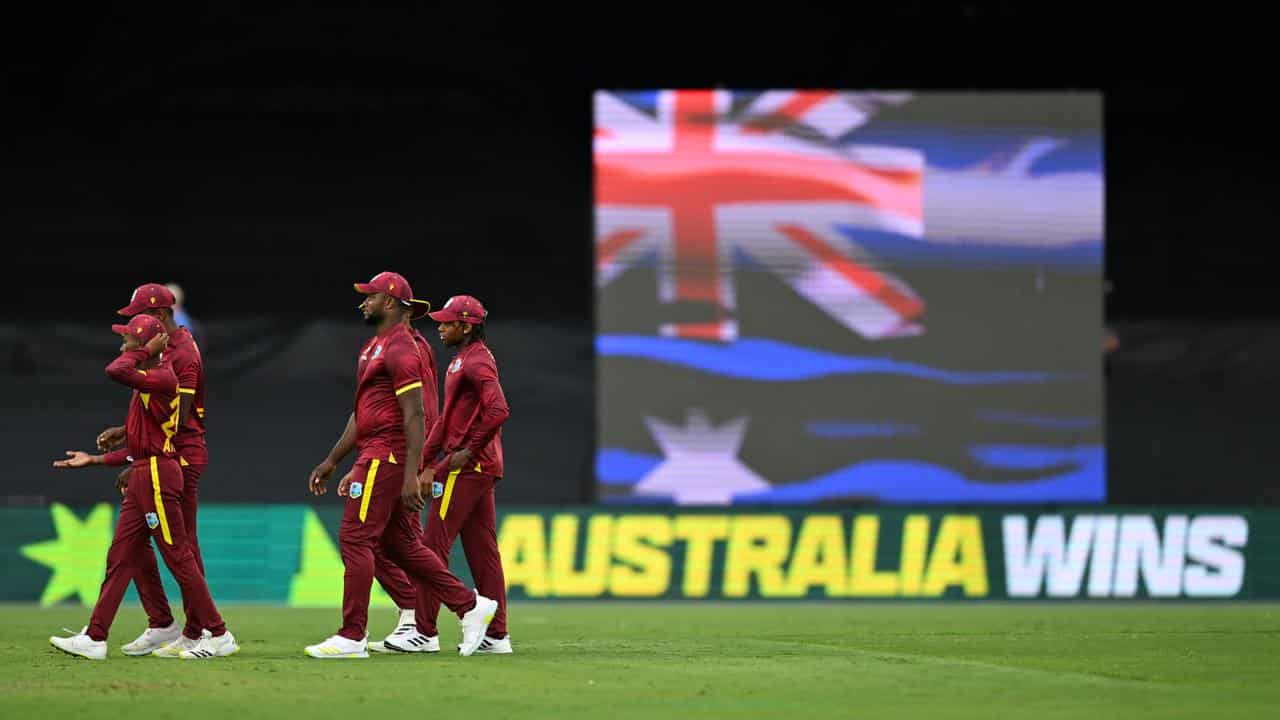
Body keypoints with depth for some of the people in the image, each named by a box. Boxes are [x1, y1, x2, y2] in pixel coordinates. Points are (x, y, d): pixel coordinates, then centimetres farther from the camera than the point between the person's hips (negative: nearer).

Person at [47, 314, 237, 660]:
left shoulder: (163, 377, -13)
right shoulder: (146, 380, 18)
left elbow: (115, 371, -30)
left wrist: (146, 350, -14)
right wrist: (93, 460, 21)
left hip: (157, 475, -10)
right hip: (140, 476, 10)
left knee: (178, 557, -6)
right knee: (119, 557, 8)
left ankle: (218, 636, 0)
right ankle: (94, 638, 9)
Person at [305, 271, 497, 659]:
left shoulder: (401, 350, -13)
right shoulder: (374, 348, 20)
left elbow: (415, 416, -19)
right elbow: (361, 414, 26)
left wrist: (411, 476, -24)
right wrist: (331, 461, 24)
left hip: (387, 456, -10)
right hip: (377, 455, 10)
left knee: (355, 539, -9)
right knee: (400, 544, 12)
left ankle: (352, 637, -7)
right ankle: (470, 606, 14)